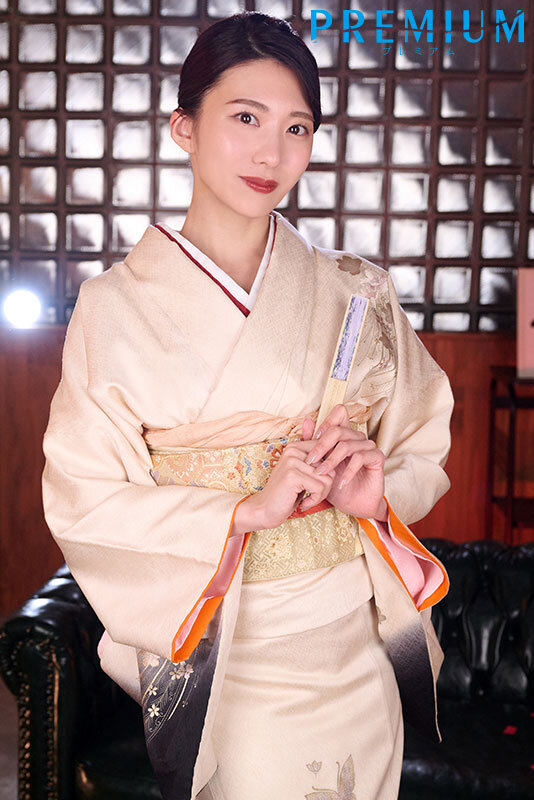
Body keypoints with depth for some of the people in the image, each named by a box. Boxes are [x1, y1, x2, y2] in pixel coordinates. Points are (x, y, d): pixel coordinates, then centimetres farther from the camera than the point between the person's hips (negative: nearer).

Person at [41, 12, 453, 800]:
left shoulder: (357, 291, 0)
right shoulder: (118, 304, -8)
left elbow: (424, 444, 9)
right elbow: (81, 499, -10)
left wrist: (379, 492, -13)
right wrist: (247, 511, -20)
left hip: (358, 644, 3)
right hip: (218, 650, -3)